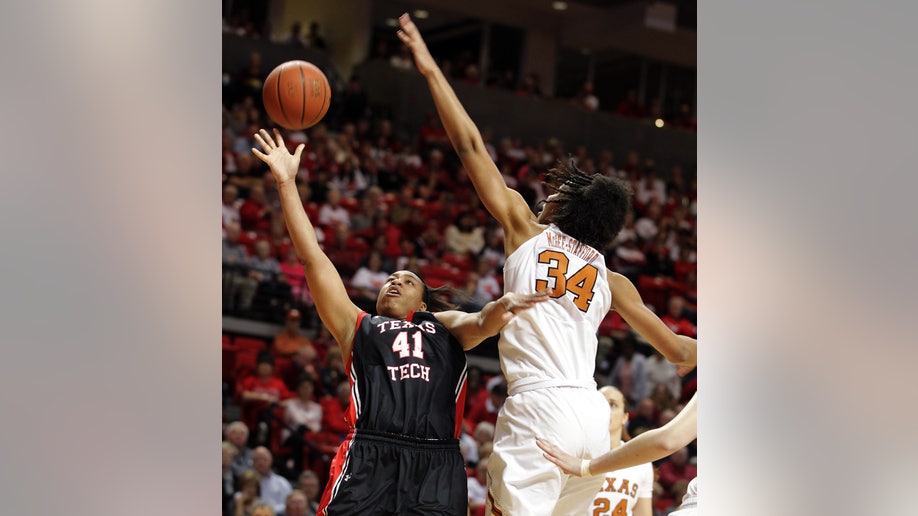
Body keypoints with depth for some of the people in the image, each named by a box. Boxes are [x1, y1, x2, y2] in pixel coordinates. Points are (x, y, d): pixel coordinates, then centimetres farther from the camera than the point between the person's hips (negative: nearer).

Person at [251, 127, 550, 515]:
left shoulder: (444, 324, 28)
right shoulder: (357, 325, 26)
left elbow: (482, 323, 7)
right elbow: (312, 256, 20)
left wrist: (501, 306, -18)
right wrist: (287, 182, 15)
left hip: (437, 464, 1)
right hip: (369, 457, -1)